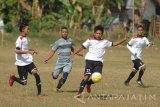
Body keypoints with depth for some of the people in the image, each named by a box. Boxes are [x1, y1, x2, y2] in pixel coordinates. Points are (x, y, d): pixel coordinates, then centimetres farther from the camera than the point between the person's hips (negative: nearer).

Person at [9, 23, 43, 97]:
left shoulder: (25, 38, 13)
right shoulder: (20, 39, -14)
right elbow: (17, 51, -25)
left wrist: (31, 50, 19)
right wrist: (28, 52, -30)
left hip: (29, 61, 7)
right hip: (21, 63, -7)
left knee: (36, 73, -18)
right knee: (24, 82, -2)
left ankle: (39, 92, -12)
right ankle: (13, 77, 29)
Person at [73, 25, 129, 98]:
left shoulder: (105, 42, 14)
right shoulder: (90, 40, 4)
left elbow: (114, 44, 20)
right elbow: (82, 47, 1)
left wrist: (124, 40, 12)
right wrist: (74, 53, -10)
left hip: (99, 62, 3)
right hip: (90, 60, -3)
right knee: (87, 76, -17)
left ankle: (88, 84, 21)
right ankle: (79, 92, -17)